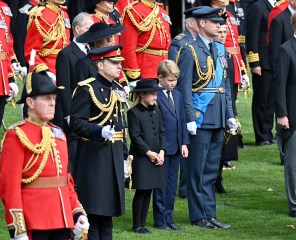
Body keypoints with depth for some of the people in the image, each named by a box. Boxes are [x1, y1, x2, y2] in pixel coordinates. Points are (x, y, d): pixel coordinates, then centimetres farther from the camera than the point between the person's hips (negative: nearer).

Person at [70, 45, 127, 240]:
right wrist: (99, 131, -30)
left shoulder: (118, 90, 15)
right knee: (93, 210, -6)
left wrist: (125, 157, 17)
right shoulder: (87, 89, -10)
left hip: (114, 156, 7)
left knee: (108, 211, 11)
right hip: (94, 156, -7)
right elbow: (76, 123, -15)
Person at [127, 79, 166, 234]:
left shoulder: (156, 111, 12)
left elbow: (161, 133, 12)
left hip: (156, 157, 6)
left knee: (148, 192, 8)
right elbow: (135, 136, -12)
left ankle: (142, 224, 13)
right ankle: (136, 226, 4)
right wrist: (149, 153, -13)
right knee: (141, 192, -4)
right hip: (141, 158, -6)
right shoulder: (134, 112, -8)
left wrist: (161, 152, -1)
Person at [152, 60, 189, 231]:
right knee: (161, 185, 2)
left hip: (176, 148, 7)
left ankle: (169, 217, 19)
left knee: (172, 185, 12)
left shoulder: (177, 95, 12)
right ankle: (160, 220, 8)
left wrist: (184, 143, 9)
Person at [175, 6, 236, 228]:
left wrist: (230, 115, 12)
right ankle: (198, 216, 6)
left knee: (212, 169, 11)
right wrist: (190, 118, -16)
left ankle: (210, 214, 17)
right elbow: (184, 87, -11)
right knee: (198, 169, 0)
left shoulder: (221, 50, 13)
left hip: (218, 119, 7)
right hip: (201, 118, -7)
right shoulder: (190, 51, -8)